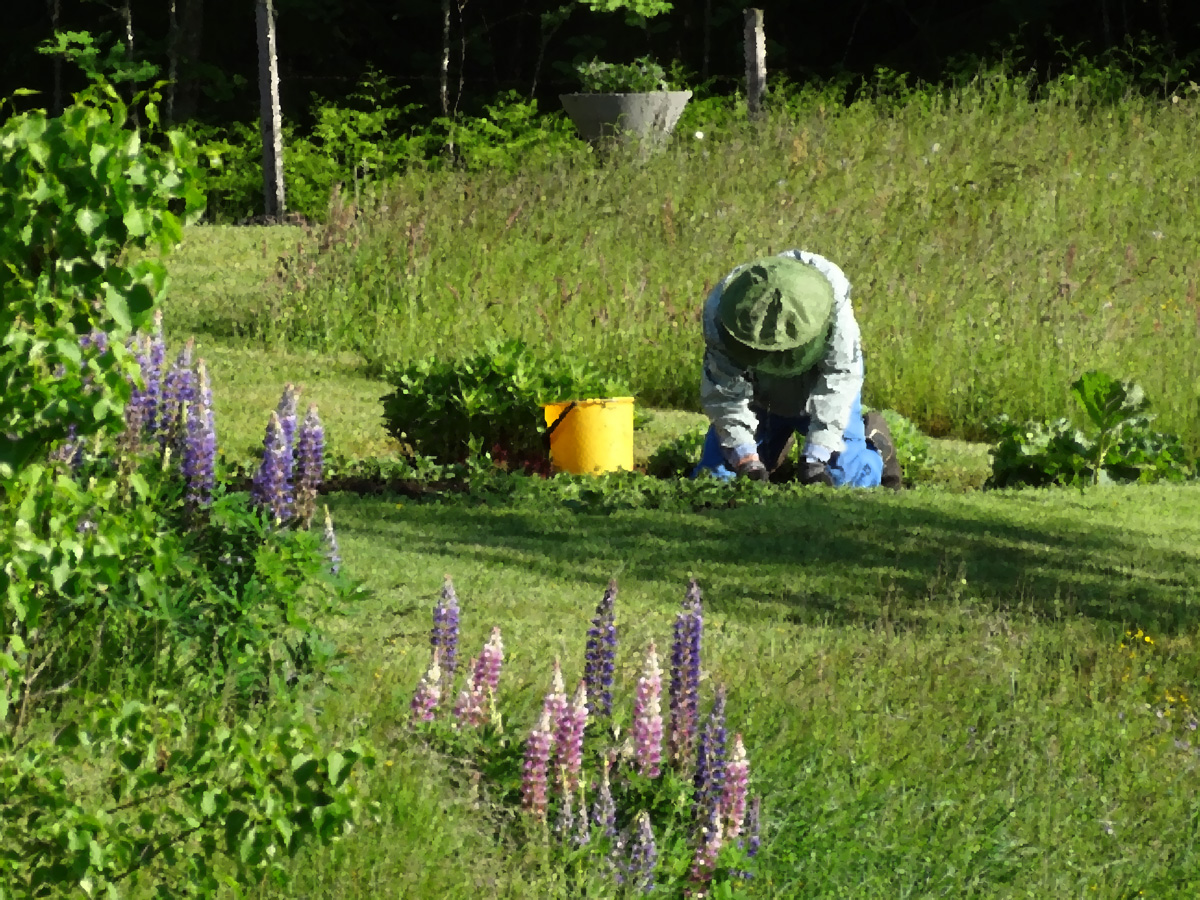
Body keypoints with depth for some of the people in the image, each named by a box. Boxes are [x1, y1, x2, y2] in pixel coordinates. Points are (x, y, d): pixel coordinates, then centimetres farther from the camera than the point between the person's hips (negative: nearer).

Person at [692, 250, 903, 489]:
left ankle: (875, 443, 22)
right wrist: (746, 459, -40)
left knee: (842, 477, -14)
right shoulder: (720, 310, -34)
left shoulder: (833, 298, -38)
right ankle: (775, 448, 30)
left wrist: (816, 456, -39)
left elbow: (837, 380, -34)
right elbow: (724, 392, -30)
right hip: (758, 395, 2)